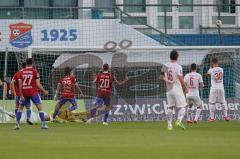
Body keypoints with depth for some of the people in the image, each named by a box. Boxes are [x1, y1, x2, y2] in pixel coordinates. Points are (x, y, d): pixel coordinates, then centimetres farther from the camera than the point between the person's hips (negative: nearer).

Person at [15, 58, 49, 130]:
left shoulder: (22, 72, 3)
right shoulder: (35, 71, -4)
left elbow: (20, 85, 1)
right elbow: (38, 84, -7)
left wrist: (21, 95, 4)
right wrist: (44, 91, 6)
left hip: (24, 92, 3)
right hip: (33, 92, -3)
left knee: (20, 107, 17)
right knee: (40, 107, 4)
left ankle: (17, 124, 9)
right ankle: (43, 124, -3)